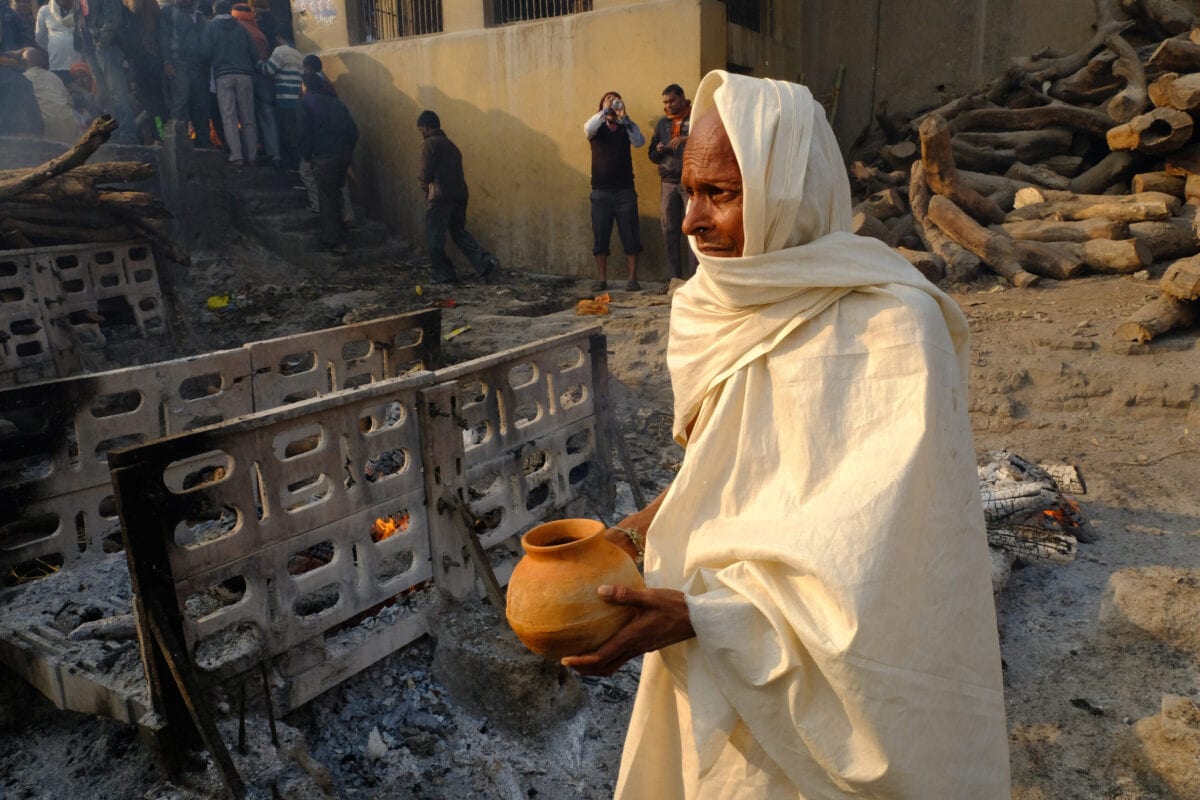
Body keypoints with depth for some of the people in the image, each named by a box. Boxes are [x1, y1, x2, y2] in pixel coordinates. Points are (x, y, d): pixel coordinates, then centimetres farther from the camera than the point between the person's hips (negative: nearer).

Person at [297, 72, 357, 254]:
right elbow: (354, 131, 10)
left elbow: (304, 133, -6)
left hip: (324, 156, -5)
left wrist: (306, 156, 3)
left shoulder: (306, 101, 1)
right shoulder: (337, 103, 17)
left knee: (328, 198, 2)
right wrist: (347, 150, 16)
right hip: (345, 155, 6)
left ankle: (335, 241, 3)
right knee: (335, 193, 18)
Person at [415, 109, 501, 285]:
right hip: (460, 194, 8)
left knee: (434, 236, 5)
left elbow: (426, 173, -12)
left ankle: (443, 274, 9)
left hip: (441, 196, -8)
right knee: (459, 233, 13)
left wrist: (424, 184, 10)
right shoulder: (449, 143, 21)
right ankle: (487, 263, -3)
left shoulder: (429, 143, -5)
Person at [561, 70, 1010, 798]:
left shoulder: (891, 329, -23)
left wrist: (697, 615, -28)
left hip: (830, 683, -6)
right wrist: (644, 528, -4)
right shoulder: (734, 309, -2)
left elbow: (866, 568, -24)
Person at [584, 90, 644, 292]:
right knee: (600, 237, 3)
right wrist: (605, 110, -22)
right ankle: (602, 279, 11)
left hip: (625, 190, 0)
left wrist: (624, 116, -17)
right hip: (600, 191, 0)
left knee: (630, 237, -1)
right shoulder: (597, 128, 6)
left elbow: (640, 141, -12)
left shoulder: (627, 127, 7)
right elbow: (589, 127, -17)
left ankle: (632, 278, 5)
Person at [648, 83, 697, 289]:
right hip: (668, 183, 5)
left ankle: (694, 277, -8)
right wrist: (659, 151, -1)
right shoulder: (662, 123, 18)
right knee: (670, 231, 3)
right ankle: (673, 277, 8)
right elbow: (652, 155, 22)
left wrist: (687, 139, -22)